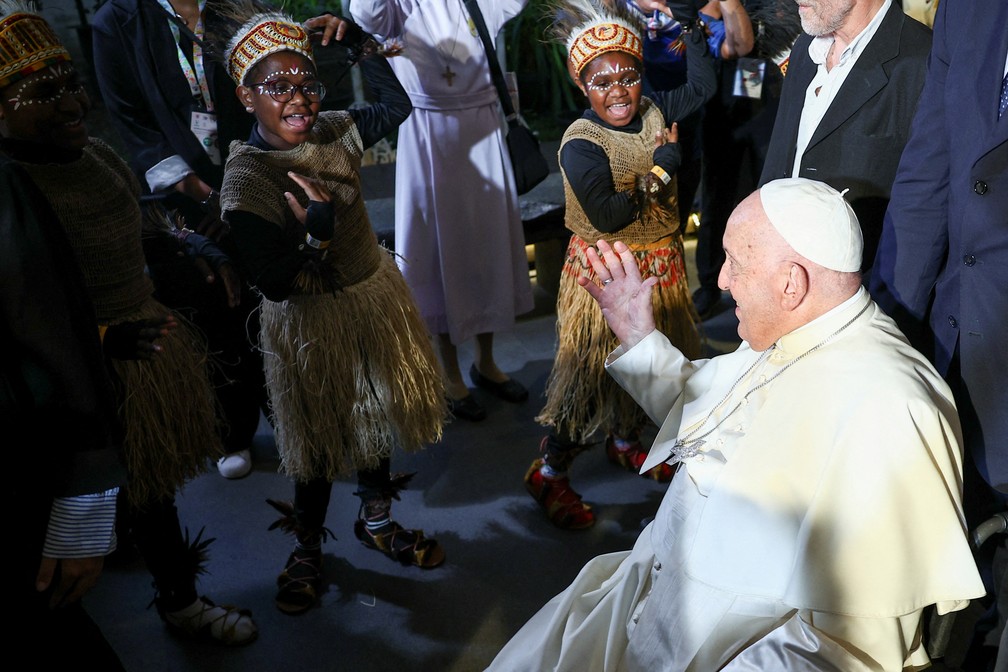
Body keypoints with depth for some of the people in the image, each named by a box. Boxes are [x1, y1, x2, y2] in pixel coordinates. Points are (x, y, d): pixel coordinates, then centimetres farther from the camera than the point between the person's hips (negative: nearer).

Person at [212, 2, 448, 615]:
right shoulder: (245, 179, -20)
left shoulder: (334, 133, -6)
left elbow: (396, 105, 9)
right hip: (311, 323, -5)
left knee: (377, 417, 20)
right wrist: (317, 230, -32)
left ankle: (378, 523, 44)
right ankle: (308, 549, 37)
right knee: (322, 441, 11)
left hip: (376, 295, 6)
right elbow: (273, 284, -21)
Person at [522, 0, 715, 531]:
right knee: (592, 368, -1)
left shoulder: (652, 111, 0)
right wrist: (663, 165, -19)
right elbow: (608, 216, -29)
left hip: (660, 264, 7)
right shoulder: (580, 144, -21)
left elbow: (702, 87, 15)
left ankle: (625, 442, 43)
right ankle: (548, 473, 16)